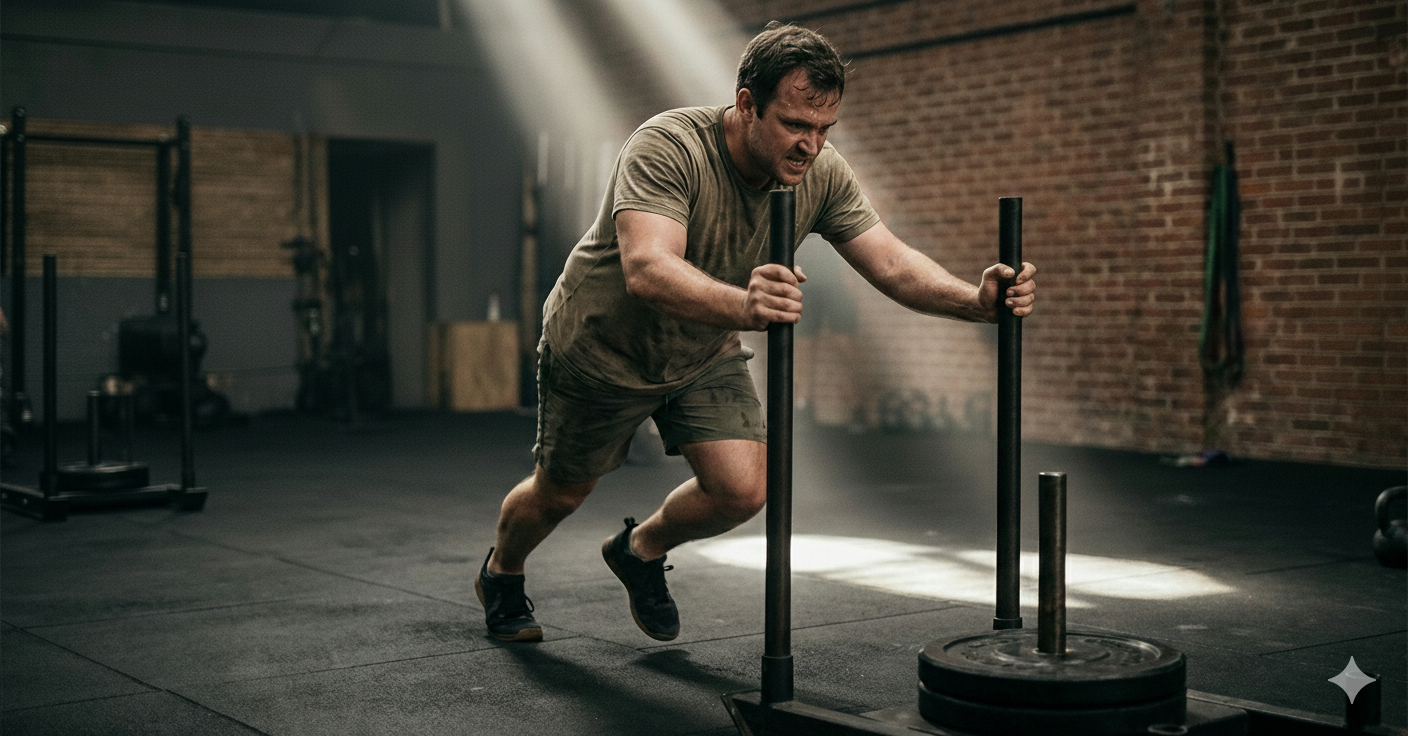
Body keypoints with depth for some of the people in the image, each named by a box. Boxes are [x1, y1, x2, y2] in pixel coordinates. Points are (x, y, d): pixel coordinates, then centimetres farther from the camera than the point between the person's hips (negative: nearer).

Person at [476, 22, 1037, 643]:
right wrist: (743, 305, -69)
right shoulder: (667, 148, -36)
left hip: (704, 353, 4)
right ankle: (500, 573, 47)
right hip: (602, 346, -4)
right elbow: (646, 269, -50)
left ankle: (640, 550, 23)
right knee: (560, 492, 11)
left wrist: (975, 299, -41)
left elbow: (891, 263, -22)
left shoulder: (821, 175, -18)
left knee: (742, 491, -11)